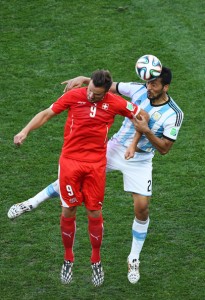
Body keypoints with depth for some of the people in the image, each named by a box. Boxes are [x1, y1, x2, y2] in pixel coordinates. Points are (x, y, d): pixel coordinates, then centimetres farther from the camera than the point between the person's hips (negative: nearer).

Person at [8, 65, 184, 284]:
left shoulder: (174, 114, -19)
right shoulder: (138, 90, -11)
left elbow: (164, 149, -16)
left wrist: (146, 131, -30)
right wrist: (84, 79, -18)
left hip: (139, 161, -2)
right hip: (115, 148, 2)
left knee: (142, 208, -8)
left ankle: (134, 260, 12)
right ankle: (32, 203, 11)